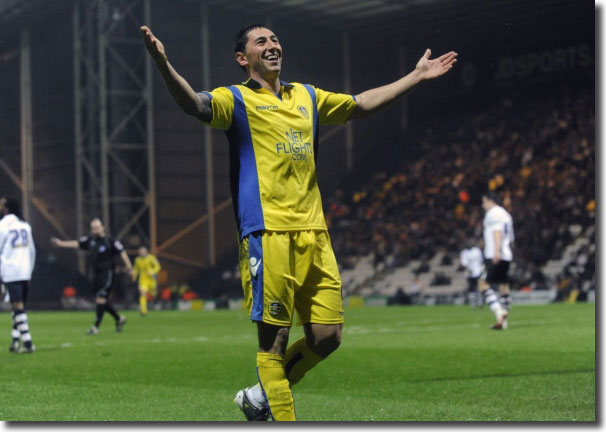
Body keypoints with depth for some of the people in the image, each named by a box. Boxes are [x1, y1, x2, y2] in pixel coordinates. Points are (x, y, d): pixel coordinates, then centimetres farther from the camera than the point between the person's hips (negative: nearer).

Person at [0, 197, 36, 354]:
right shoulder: (24, 225, 14)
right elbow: (32, 251, 18)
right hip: (25, 273, 6)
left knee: (18, 307, -8)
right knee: (19, 307, 14)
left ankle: (27, 342, -14)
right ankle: (16, 341, 12)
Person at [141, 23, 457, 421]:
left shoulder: (307, 97, 22)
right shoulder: (237, 100, 3)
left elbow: (362, 103, 34)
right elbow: (196, 104, -17)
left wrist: (417, 76, 36)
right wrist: (163, 64, -35)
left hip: (314, 234, 6)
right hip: (268, 234, -6)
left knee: (327, 336, 4)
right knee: (274, 339, -6)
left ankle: (261, 398, 23)